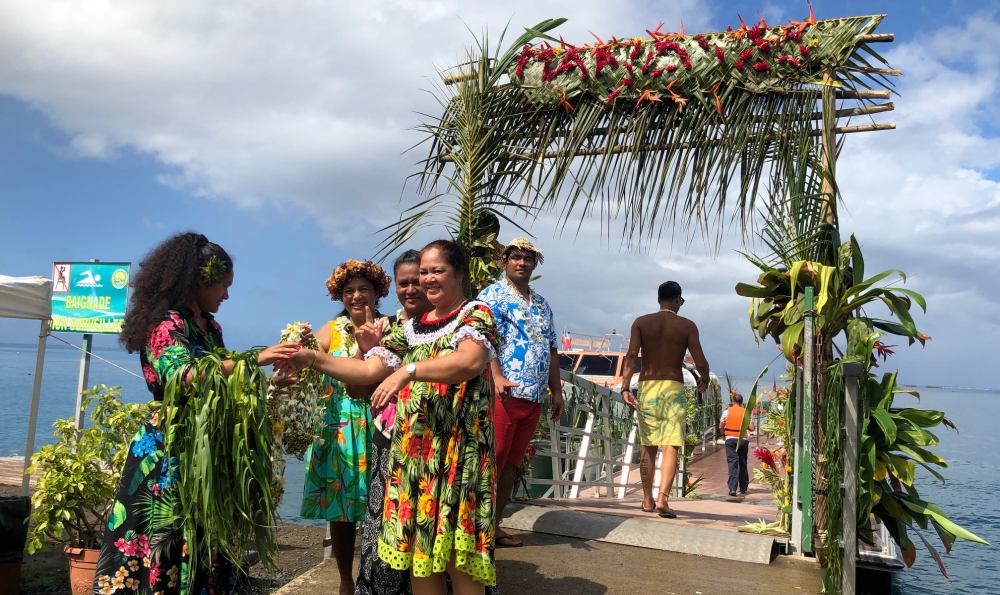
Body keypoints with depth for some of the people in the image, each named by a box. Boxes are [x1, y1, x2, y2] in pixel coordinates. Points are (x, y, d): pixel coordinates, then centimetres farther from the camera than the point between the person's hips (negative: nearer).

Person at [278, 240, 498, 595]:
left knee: (456, 553, -4)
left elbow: (471, 361, -22)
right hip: (412, 449, 6)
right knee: (417, 550, 9)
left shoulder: (476, 314, -2)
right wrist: (314, 359, -1)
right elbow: (369, 371, 10)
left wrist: (409, 371, -31)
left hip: (458, 446, -6)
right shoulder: (410, 329, 16)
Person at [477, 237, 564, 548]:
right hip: (504, 393, -7)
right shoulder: (492, 295, -2)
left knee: (512, 462, 10)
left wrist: (556, 390, 16)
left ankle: (495, 523, 18)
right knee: (491, 461, -6)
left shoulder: (542, 304, 21)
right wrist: (496, 377, -28)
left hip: (534, 397, 7)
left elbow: (551, 350, 22)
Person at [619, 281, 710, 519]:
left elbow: (631, 356, -8)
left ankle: (648, 501, 19)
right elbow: (700, 362, -1)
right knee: (671, 446, -3)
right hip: (673, 388, -2)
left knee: (648, 447, 11)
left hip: (647, 387, 2)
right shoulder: (687, 326, 1)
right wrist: (704, 381, 19)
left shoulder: (641, 322, 5)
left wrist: (625, 388, -11)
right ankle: (662, 499, -16)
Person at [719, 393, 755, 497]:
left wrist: (724, 434, 22)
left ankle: (732, 488, -17)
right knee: (743, 464, 14)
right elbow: (752, 428, -3)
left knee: (733, 463, -5)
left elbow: (721, 427, 2)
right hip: (743, 440, 2)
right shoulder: (746, 412, 2)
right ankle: (743, 488, 23)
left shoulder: (727, 412, -1)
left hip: (730, 439, -2)